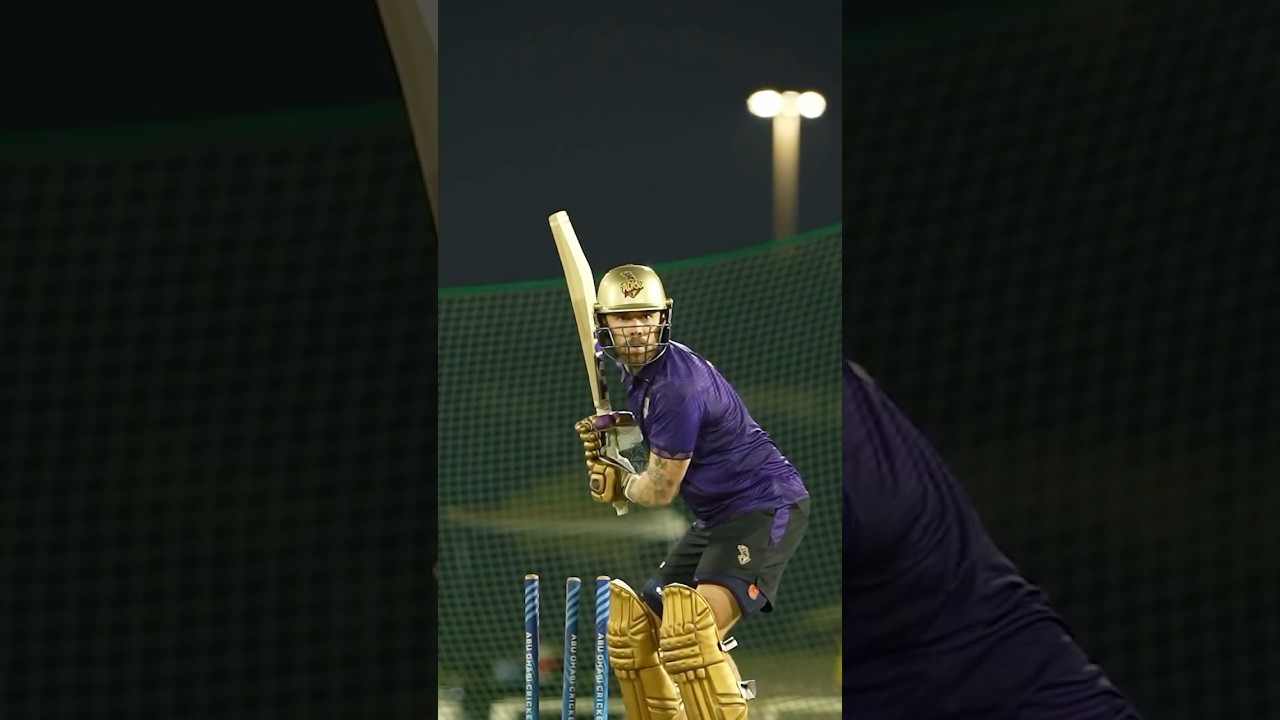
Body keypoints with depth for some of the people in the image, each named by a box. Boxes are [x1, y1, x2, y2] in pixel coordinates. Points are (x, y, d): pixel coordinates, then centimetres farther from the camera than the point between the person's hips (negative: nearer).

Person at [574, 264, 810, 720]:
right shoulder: (637, 368, 6)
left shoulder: (675, 386, -23)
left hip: (765, 507, -10)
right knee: (635, 628, 12)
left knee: (690, 631, -30)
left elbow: (660, 491, -16)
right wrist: (614, 425, 11)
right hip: (717, 516, 10)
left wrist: (619, 484, 6)